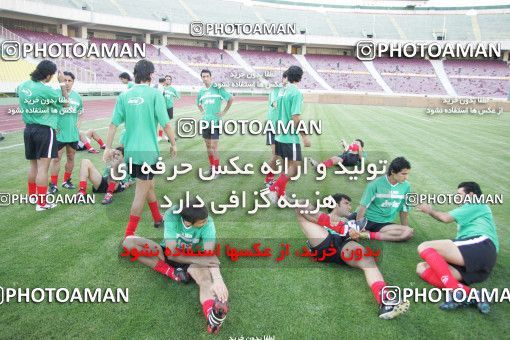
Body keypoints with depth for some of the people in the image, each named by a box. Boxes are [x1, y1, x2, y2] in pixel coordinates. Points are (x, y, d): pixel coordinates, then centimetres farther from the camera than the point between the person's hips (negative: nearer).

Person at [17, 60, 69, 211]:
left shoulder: (23, 85, 3)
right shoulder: (47, 90, -19)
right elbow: (65, 103, -4)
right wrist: (62, 83, 1)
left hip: (28, 129, 8)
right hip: (44, 130, -7)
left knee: (33, 165, 19)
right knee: (43, 167, -3)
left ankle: (32, 196, 31)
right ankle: (41, 203, 2)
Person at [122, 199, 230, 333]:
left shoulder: (207, 221, -27)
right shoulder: (172, 215, -29)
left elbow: (210, 253, -36)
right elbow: (170, 252, -30)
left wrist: (218, 280, -53)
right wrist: (197, 260, -39)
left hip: (195, 256, -2)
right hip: (170, 253, 2)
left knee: (206, 279, -36)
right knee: (128, 242, -21)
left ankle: (213, 317, -65)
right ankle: (173, 273, -22)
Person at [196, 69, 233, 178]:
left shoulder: (218, 88, -8)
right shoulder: (201, 91, 8)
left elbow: (231, 99, -3)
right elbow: (198, 103, 27)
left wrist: (224, 112, -4)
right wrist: (202, 111, 12)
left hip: (215, 121, -6)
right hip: (205, 121, 6)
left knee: (214, 146, -8)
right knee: (208, 146, 12)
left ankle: (216, 169, 3)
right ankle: (211, 167, 24)